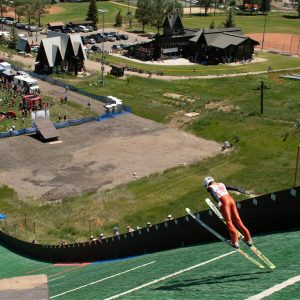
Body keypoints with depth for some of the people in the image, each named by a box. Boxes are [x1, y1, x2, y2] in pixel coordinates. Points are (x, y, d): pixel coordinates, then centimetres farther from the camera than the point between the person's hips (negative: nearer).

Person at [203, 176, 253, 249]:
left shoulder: (210, 187, 12)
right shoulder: (221, 184, 28)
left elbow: (213, 194, -9)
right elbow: (232, 188, 24)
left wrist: (218, 202, -24)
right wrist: (244, 191, 22)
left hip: (224, 201, -5)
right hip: (231, 199, 5)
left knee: (229, 221, -4)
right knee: (237, 219, 7)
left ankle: (235, 241, -13)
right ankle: (248, 238, 5)